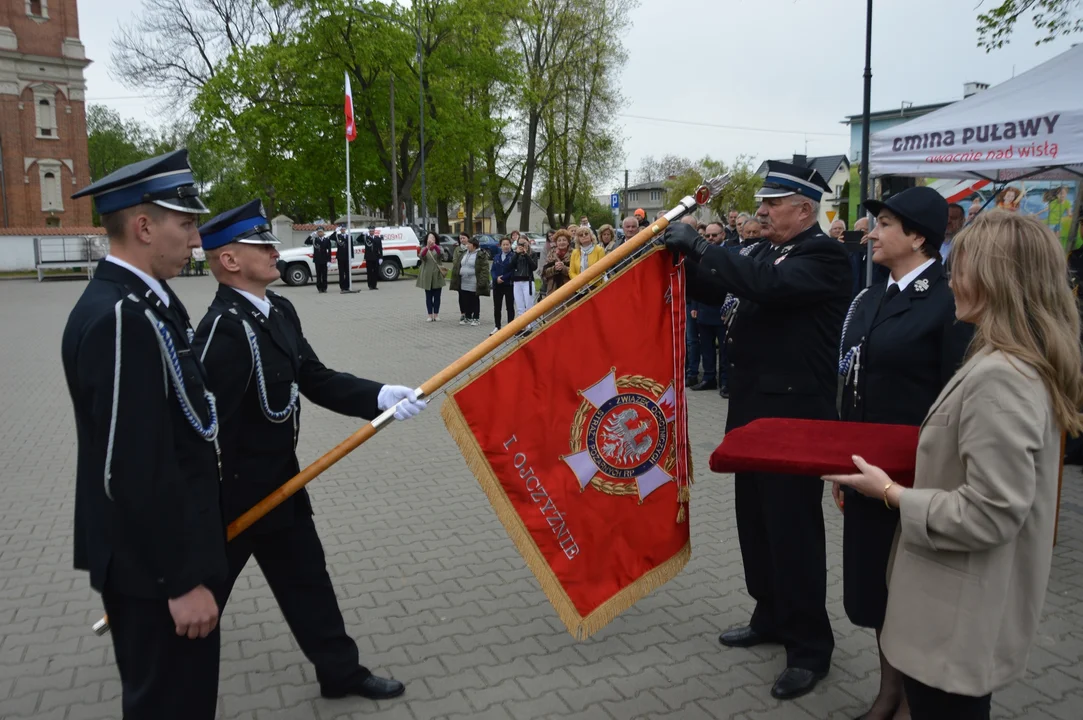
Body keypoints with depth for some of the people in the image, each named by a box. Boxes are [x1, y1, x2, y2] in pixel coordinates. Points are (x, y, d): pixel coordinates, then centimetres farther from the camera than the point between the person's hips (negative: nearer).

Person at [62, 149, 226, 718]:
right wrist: (182, 579, -21)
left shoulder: (139, 300, 6)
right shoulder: (121, 318, -25)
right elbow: (135, 471, -28)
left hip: (165, 550, 10)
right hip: (154, 563, -9)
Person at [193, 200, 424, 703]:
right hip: (234, 490, -9)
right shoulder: (225, 327, -26)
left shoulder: (280, 311, 2)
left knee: (306, 576, 19)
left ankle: (341, 672, 35)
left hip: (279, 479, 9)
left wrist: (379, 396, -10)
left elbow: (316, 380, 3)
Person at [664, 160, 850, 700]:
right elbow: (716, 291, 14)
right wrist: (682, 253, -1)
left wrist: (699, 246, -26)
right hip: (752, 408, 9)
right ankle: (772, 616, 34)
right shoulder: (764, 252, 13)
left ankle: (810, 645, 16)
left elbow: (769, 285, -31)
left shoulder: (823, 255, -13)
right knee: (755, 517, 16)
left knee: (793, 526, 0)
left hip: (795, 414, -8)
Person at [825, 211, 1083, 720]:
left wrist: (892, 493, -18)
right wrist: (920, 462, 8)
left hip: (961, 615, -9)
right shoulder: (1022, 363, 4)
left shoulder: (999, 378, -27)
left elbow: (989, 515, -27)